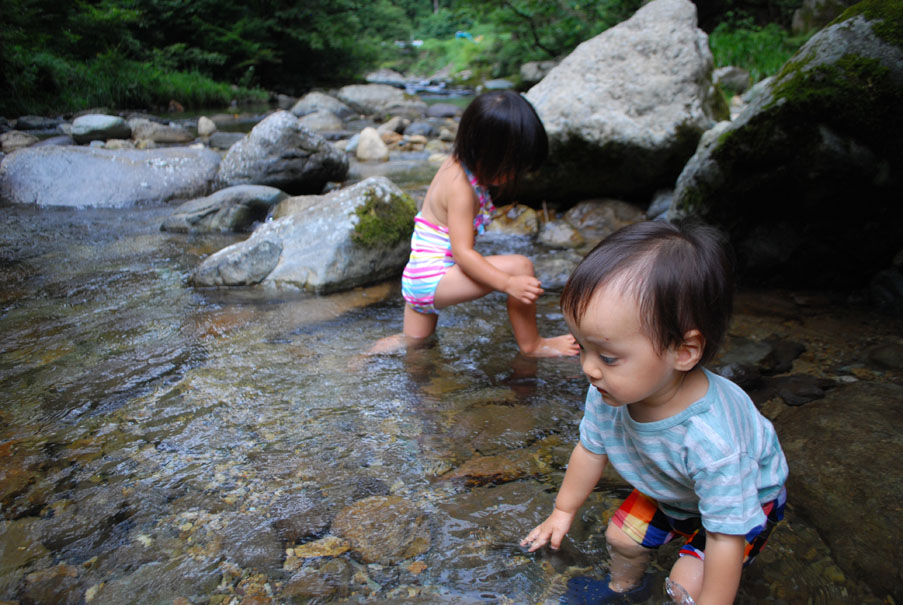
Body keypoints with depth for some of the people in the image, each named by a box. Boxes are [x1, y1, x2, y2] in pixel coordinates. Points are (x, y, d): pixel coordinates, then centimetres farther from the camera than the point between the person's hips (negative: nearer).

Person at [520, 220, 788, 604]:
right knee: (621, 535, 11)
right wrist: (563, 511, 7)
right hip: (670, 488, 5)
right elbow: (590, 449, -8)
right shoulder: (608, 393, -29)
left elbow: (726, 538, -34)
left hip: (745, 501, -5)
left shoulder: (712, 442, -48)